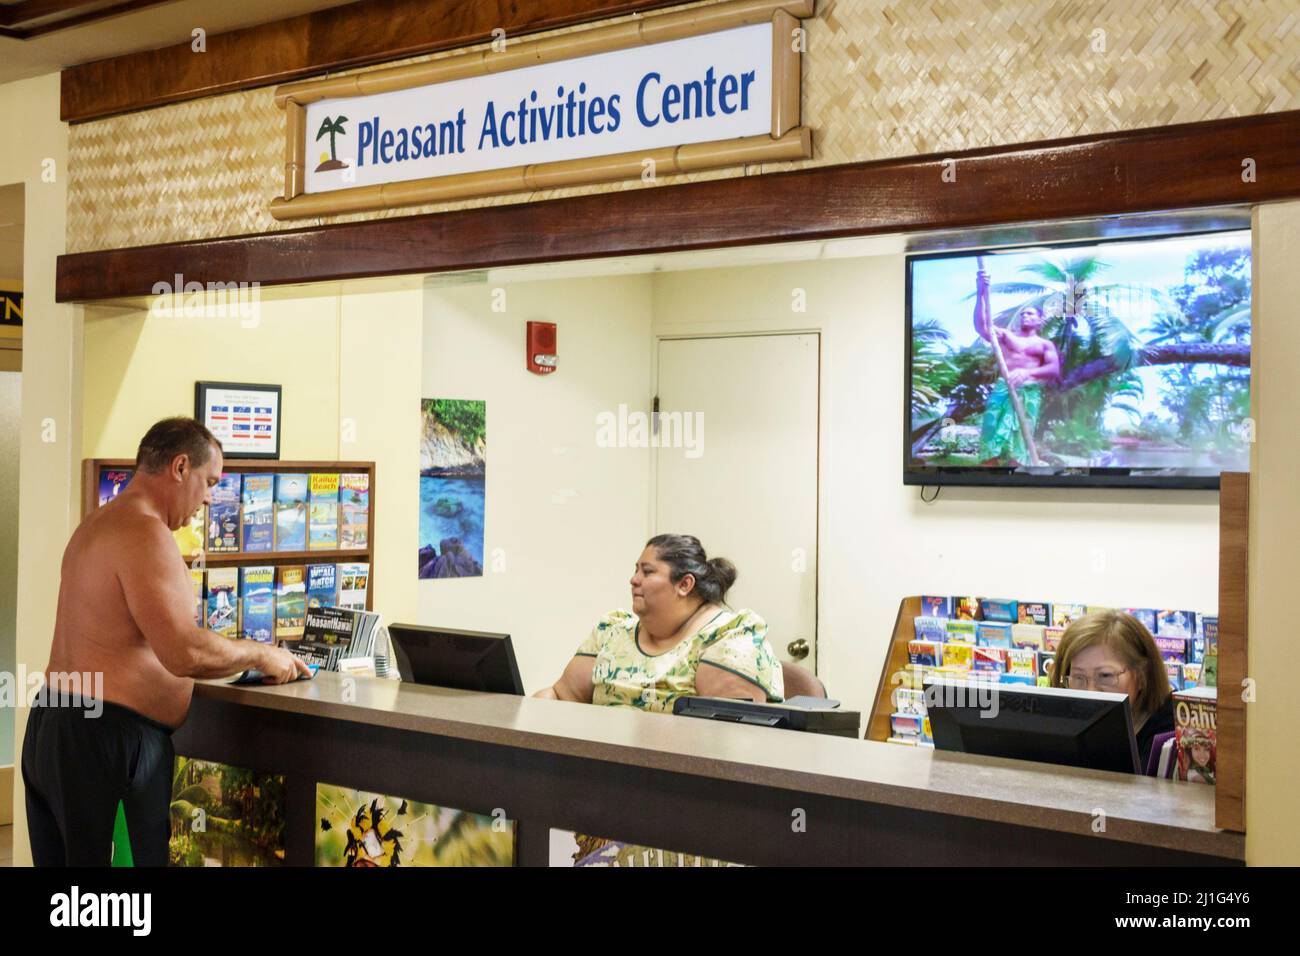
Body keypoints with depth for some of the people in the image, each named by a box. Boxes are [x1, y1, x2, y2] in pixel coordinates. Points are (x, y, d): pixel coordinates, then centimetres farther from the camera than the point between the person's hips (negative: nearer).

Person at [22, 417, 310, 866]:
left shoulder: (96, 524, 16)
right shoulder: (145, 532, -16)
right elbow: (184, 653, -24)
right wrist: (260, 654, -8)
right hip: (108, 737, -10)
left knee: (63, 858, 14)